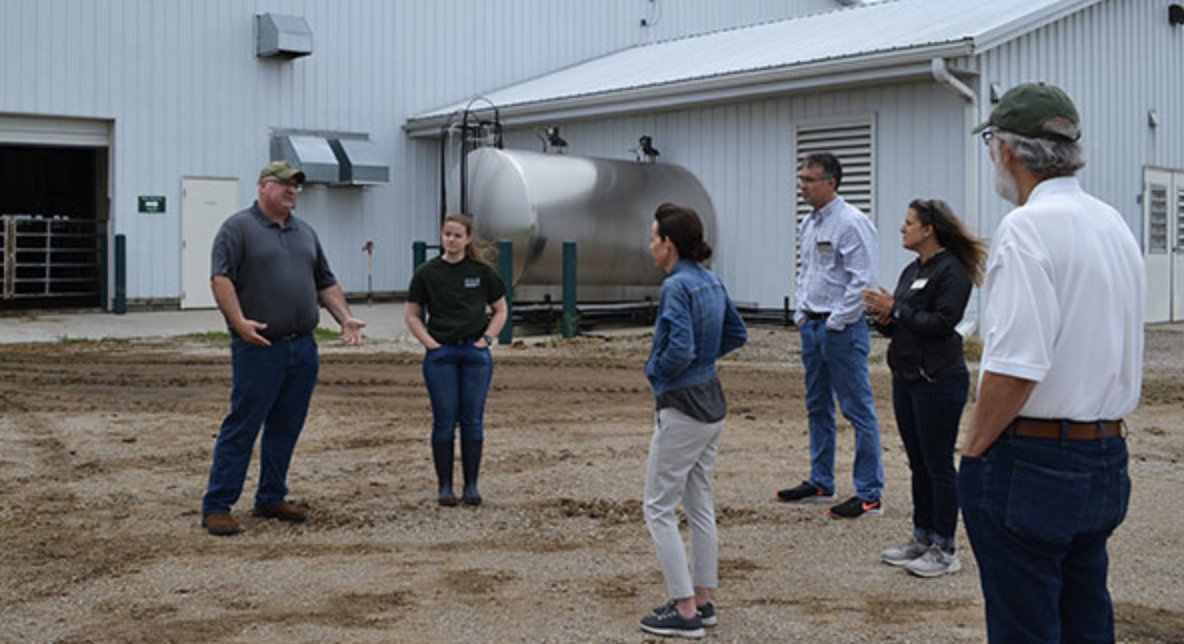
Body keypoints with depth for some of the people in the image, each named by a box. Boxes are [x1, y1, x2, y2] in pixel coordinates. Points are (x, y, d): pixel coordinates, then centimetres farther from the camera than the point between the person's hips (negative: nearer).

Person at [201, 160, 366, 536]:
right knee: (241, 428, -5)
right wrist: (240, 322, -25)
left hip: (303, 348, 7)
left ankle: (271, 499, 22)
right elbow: (221, 279, -13)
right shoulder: (238, 228, -2)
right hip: (259, 348, -6)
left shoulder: (305, 233, 19)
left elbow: (326, 283, 22)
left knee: (286, 429, 11)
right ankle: (216, 507, 0)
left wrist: (345, 318, 8)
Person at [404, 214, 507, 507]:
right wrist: (430, 343, -5)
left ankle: (471, 485, 12)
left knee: (472, 420, 4)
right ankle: (444, 485, 10)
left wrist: (486, 339, -3)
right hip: (441, 354, 0)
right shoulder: (427, 273, 1)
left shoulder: (483, 272, 2)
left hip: (475, 353, 0)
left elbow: (500, 309, 10)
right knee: (444, 421, 2)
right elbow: (412, 314, 7)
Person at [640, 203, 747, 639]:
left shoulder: (677, 285, -20)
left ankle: (685, 613, 1)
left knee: (659, 508, 0)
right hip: (712, 403, 9)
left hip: (682, 408, -9)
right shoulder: (711, 282, 7)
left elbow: (679, 350, -27)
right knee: (699, 504, 16)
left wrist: (654, 369, -8)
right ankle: (702, 600, 23)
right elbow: (737, 334, 18)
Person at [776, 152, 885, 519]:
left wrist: (835, 323, -15)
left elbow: (863, 281, -18)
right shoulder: (809, 224, 13)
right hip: (812, 325, 9)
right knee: (817, 407, 16)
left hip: (842, 328, -9)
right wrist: (802, 313, 14)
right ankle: (820, 484, 28)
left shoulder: (852, 223, -14)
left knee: (858, 410, -5)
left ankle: (869, 495, 0)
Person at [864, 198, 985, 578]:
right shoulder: (911, 271, 14)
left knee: (938, 466, -1)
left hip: (938, 381, -9)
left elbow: (942, 323, -21)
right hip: (906, 378, 9)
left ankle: (944, 550, 7)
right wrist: (884, 318, -5)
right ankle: (922, 539, 25)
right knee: (918, 464, 15)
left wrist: (895, 310, -17)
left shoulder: (952, 271, -12)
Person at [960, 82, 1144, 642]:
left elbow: (1015, 368, -24)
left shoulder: (1026, 227, -17)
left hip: (1030, 469, -9)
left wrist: (974, 449, -11)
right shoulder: (1114, 225, 11)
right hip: (1106, 461, 9)